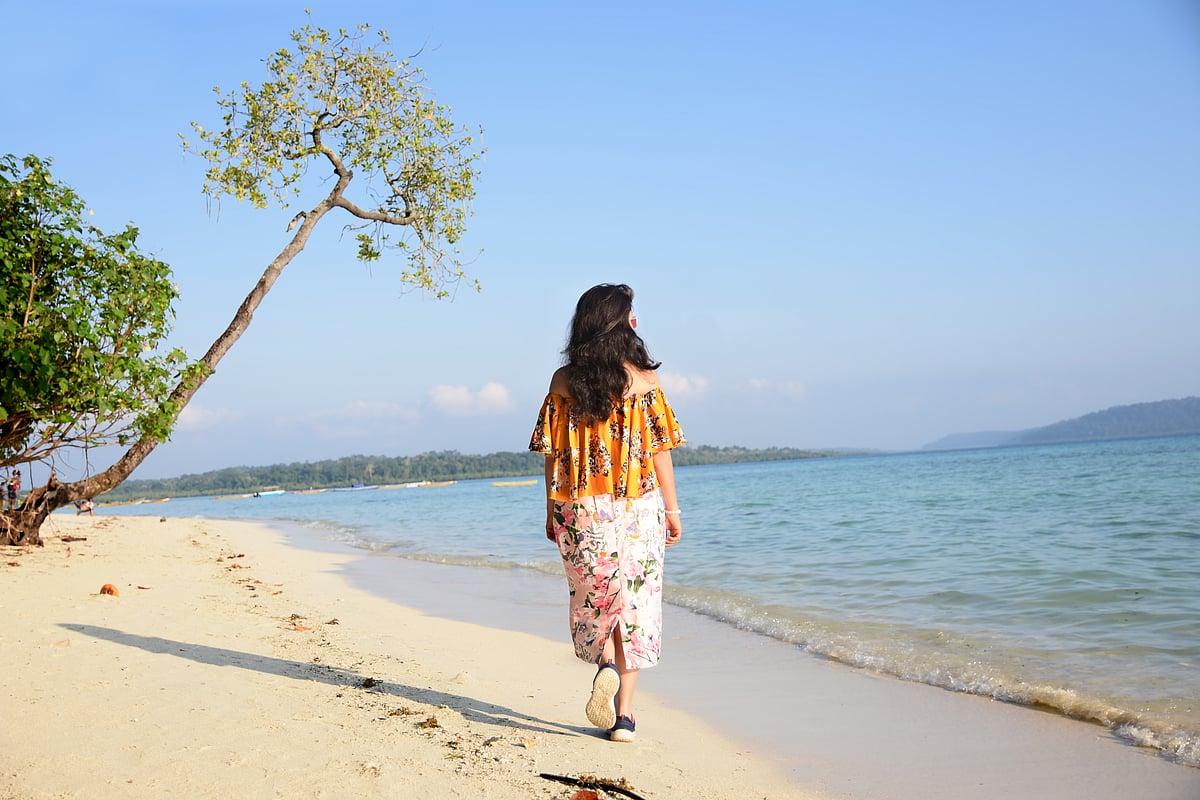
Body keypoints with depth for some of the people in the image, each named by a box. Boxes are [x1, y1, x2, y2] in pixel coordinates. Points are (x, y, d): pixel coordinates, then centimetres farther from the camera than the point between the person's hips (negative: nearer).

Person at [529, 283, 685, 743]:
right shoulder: (643, 378, -4)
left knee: (594, 598, 19)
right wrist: (672, 509, 5)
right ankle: (624, 714, 6)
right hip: (638, 509, -1)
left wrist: (552, 510, 9)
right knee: (635, 601, 8)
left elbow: (554, 451, 0)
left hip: (580, 511, 1)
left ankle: (606, 664, -7)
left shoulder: (563, 381, -1)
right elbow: (659, 450, -3)